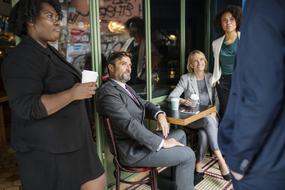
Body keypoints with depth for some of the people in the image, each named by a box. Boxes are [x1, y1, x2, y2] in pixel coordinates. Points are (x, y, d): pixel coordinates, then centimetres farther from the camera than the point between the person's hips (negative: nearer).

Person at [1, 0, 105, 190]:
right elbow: (27, 107, -27)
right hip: (47, 148, -9)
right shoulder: (22, 57, -18)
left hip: (69, 139, 9)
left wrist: (81, 88, 15)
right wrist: (73, 94, -27)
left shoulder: (49, 51, 13)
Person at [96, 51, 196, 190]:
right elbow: (129, 124, -27)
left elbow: (145, 104, 20)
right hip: (132, 150, -10)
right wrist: (162, 142, -23)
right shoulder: (107, 92, -20)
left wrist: (159, 114, -4)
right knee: (188, 154, -11)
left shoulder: (126, 87, 13)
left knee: (180, 134, 21)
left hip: (139, 139, 10)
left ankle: (181, 177, 33)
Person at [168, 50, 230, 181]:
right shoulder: (185, 78, 2)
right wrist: (183, 101, -27)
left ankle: (199, 167, -21)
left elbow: (216, 99, 11)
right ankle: (221, 161, -34)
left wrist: (214, 112, -9)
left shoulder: (211, 78, 12)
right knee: (208, 121, -35)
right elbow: (171, 97, -5)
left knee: (204, 133, -33)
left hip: (209, 116, 2)